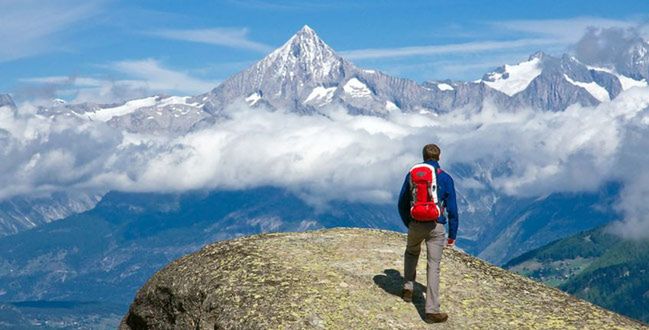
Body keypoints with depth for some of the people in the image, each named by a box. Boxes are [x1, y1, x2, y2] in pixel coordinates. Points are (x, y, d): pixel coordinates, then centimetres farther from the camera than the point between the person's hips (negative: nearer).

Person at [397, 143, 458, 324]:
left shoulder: (412, 175, 3)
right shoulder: (445, 178, -3)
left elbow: (402, 204, 9)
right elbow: (452, 209, -2)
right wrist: (452, 234, 6)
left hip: (415, 226, 2)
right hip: (436, 227, -2)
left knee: (411, 252, 33)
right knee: (433, 267, 0)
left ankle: (408, 288, 24)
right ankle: (431, 310, -3)